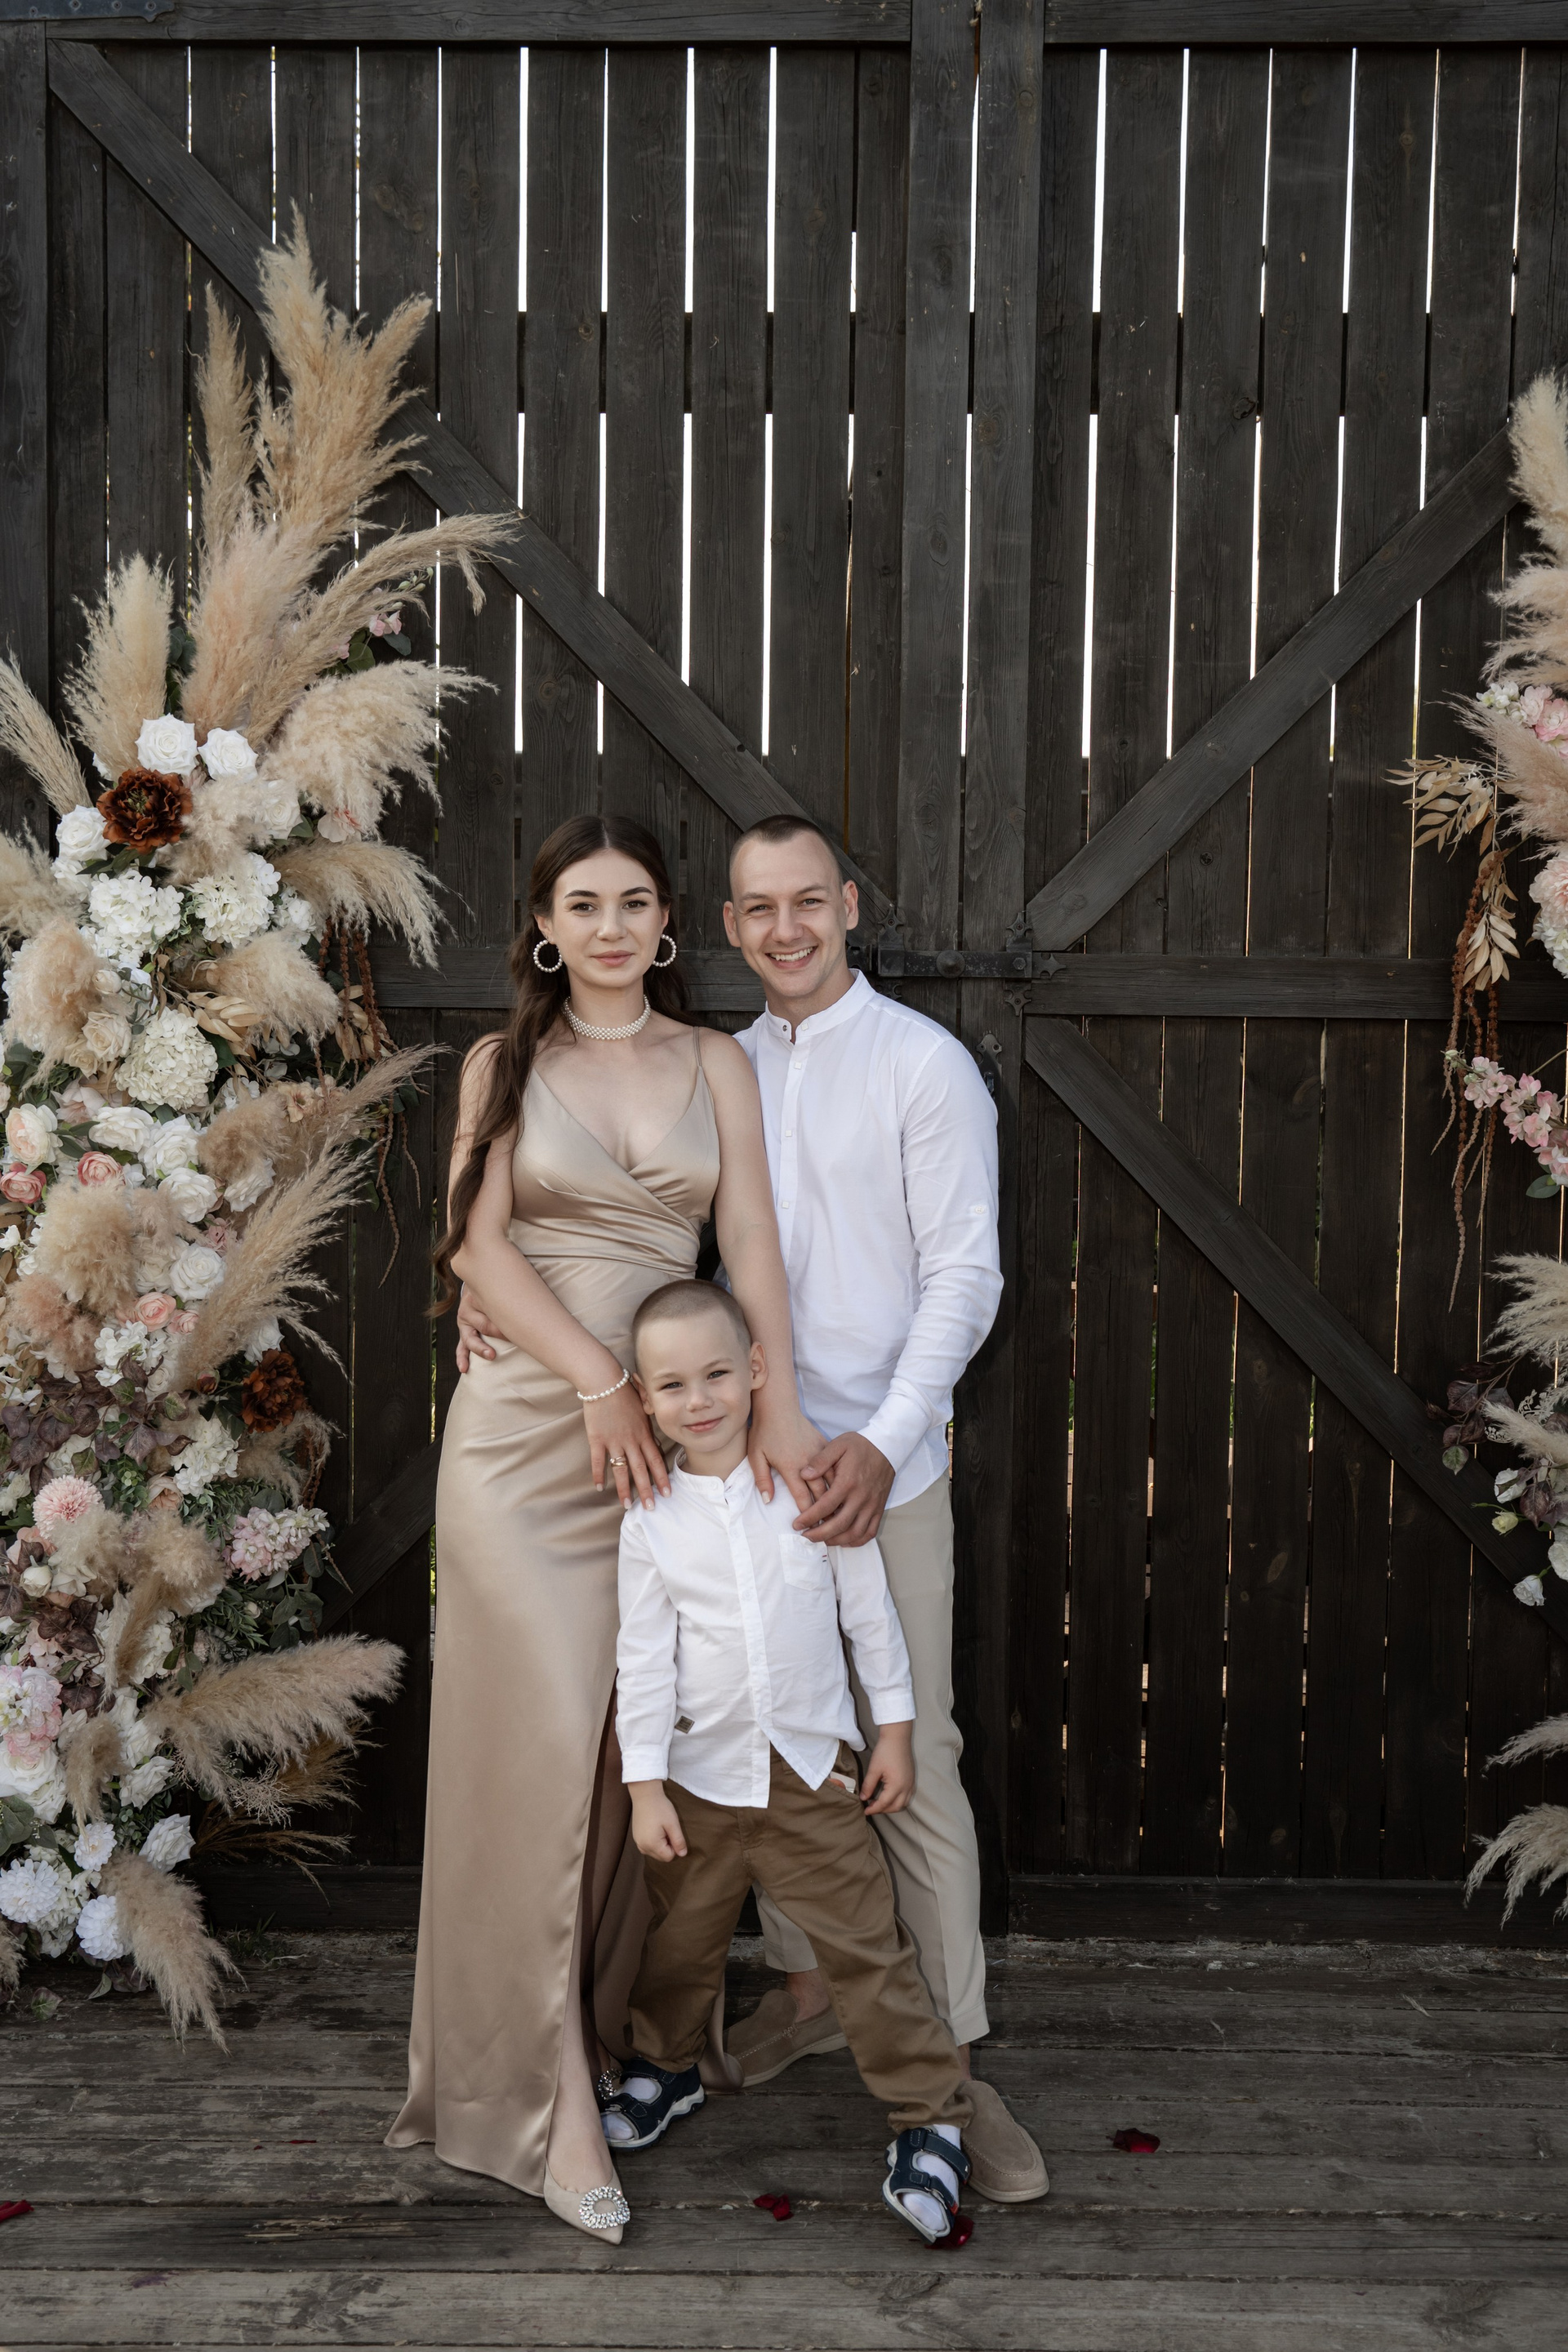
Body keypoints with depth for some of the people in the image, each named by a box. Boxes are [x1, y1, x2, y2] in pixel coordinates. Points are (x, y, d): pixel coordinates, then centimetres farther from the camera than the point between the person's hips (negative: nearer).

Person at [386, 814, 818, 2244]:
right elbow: (480, 1243, -4)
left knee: (644, 1737, 5)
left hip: (669, 1427, 2)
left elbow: (751, 1239, 1)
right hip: (526, 1427, -2)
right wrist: (600, 1381, -15)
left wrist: (777, 1402, -13)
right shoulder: (505, 1063, 5)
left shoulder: (716, 1064, 10)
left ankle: (615, 2022, 24)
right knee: (543, 1733, -7)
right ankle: (546, 2092, 2)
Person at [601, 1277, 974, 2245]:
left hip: (813, 1765, -1)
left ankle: (932, 2117, 14)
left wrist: (895, 1728, 2)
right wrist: (645, 1784, -5)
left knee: (867, 1943, 0)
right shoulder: (651, 1520, -7)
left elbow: (870, 1610, 1)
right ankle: (666, 2066, 45)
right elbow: (644, 1657, -3)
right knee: (683, 1939, 18)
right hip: (701, 1773, 1)